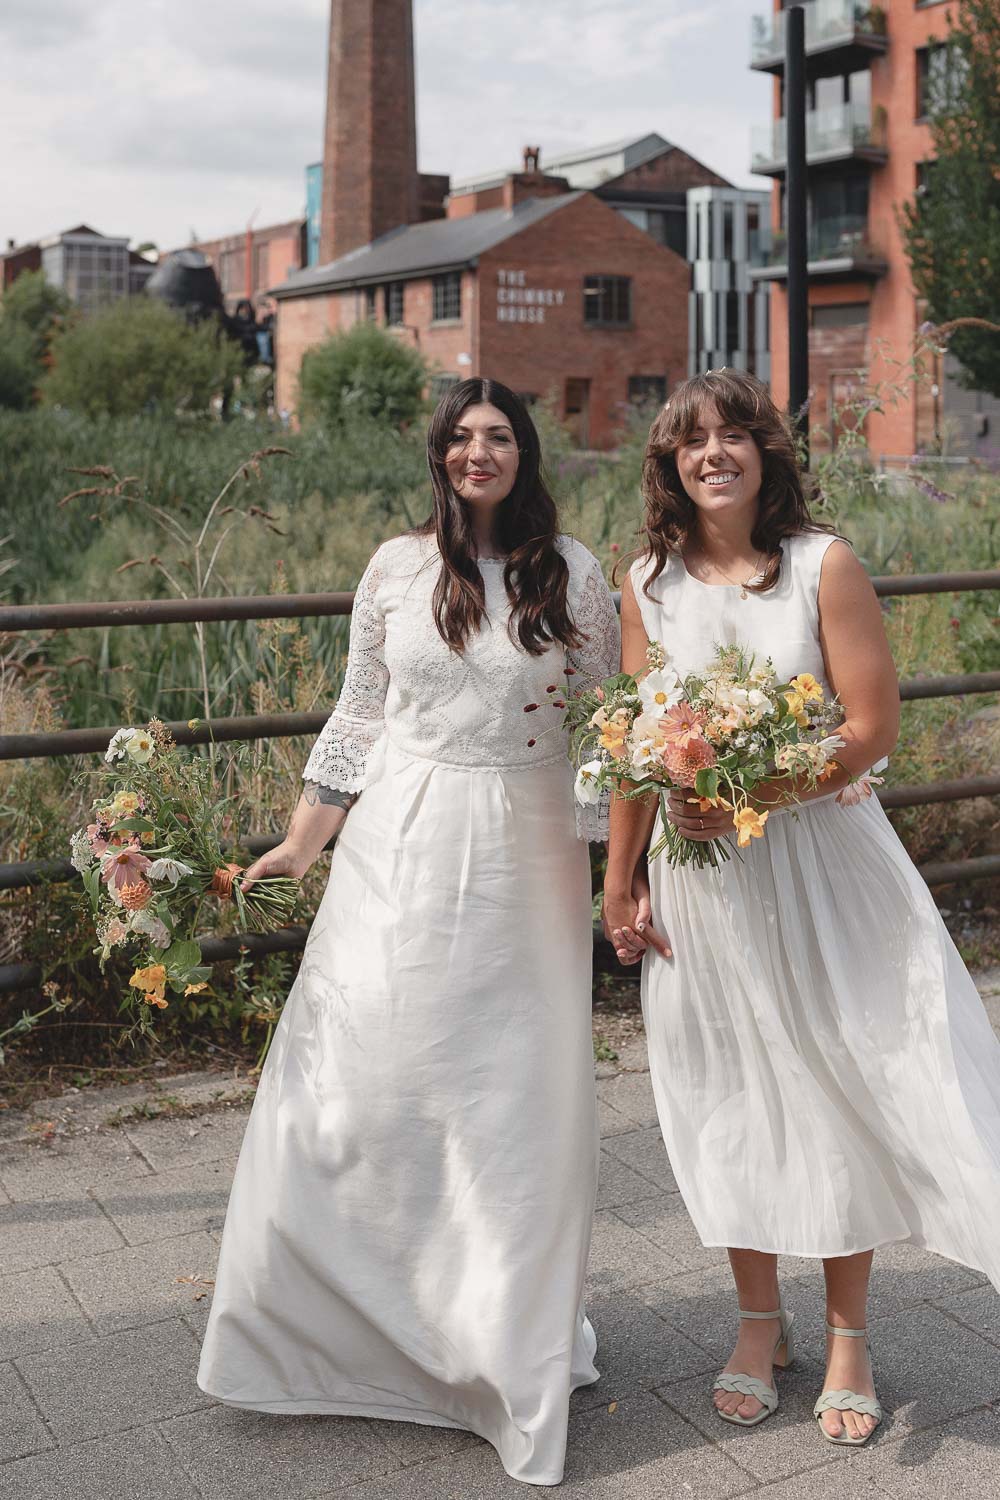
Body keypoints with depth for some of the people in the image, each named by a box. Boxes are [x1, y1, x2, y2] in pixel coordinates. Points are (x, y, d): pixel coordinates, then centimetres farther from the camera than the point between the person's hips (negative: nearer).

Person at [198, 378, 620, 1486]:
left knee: (516, 1094, 5)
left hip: (522, 855, -1)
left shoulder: (572, 575, 1)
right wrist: (302, 842, 9)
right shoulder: (396, 568, 5)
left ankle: (507, 1340, 25)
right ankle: (335, 1319, 24)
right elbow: (360, 714, 11)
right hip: (397, 845, 1)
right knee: (361, 1073, 3)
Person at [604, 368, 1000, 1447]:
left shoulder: (823, 564, -7)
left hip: (819, 857, -2)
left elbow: (873, 723, -11)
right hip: (698, 874, 3)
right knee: (729, 1095, 11)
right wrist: (619, 877, 7)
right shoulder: (650, 583, 2)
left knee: (838, 1085, 6)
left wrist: (757, 796, -21)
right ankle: (759, 1321, 31)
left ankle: (846, 1336, 25)